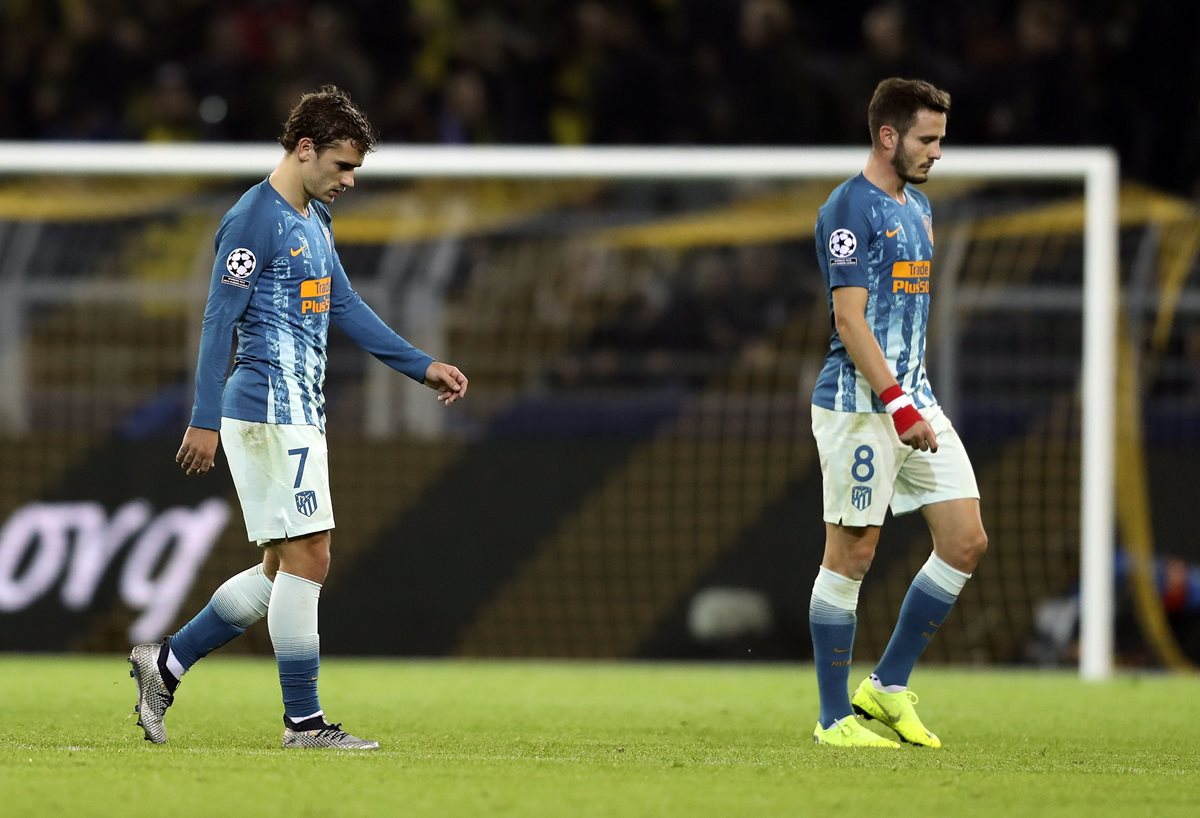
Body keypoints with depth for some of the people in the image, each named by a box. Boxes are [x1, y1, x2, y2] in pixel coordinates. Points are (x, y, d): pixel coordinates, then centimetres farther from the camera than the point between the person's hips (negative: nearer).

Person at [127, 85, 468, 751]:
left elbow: (345, 308, 25)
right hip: (271, 413, -10)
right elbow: (219, 318, -15)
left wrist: (423, 366, 21)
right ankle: (303, 720, -4)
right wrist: (205, 419, -18)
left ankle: (165, 665, 16)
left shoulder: (313, 219, 17)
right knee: (307, 558, -9)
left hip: (300, 414, 10)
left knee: (284, 570, 10)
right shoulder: (256, 219, -12)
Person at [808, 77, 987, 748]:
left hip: (913, 397, 9)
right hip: (861, 403, -9)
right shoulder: (850, 209, -11)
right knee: (852, 553, -5)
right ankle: (834, 718, 2)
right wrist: (899, 405, -22)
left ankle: (888, 686, 13)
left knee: (967, 541, 3)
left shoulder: (918, 208, 17)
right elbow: (850, 319, -17)